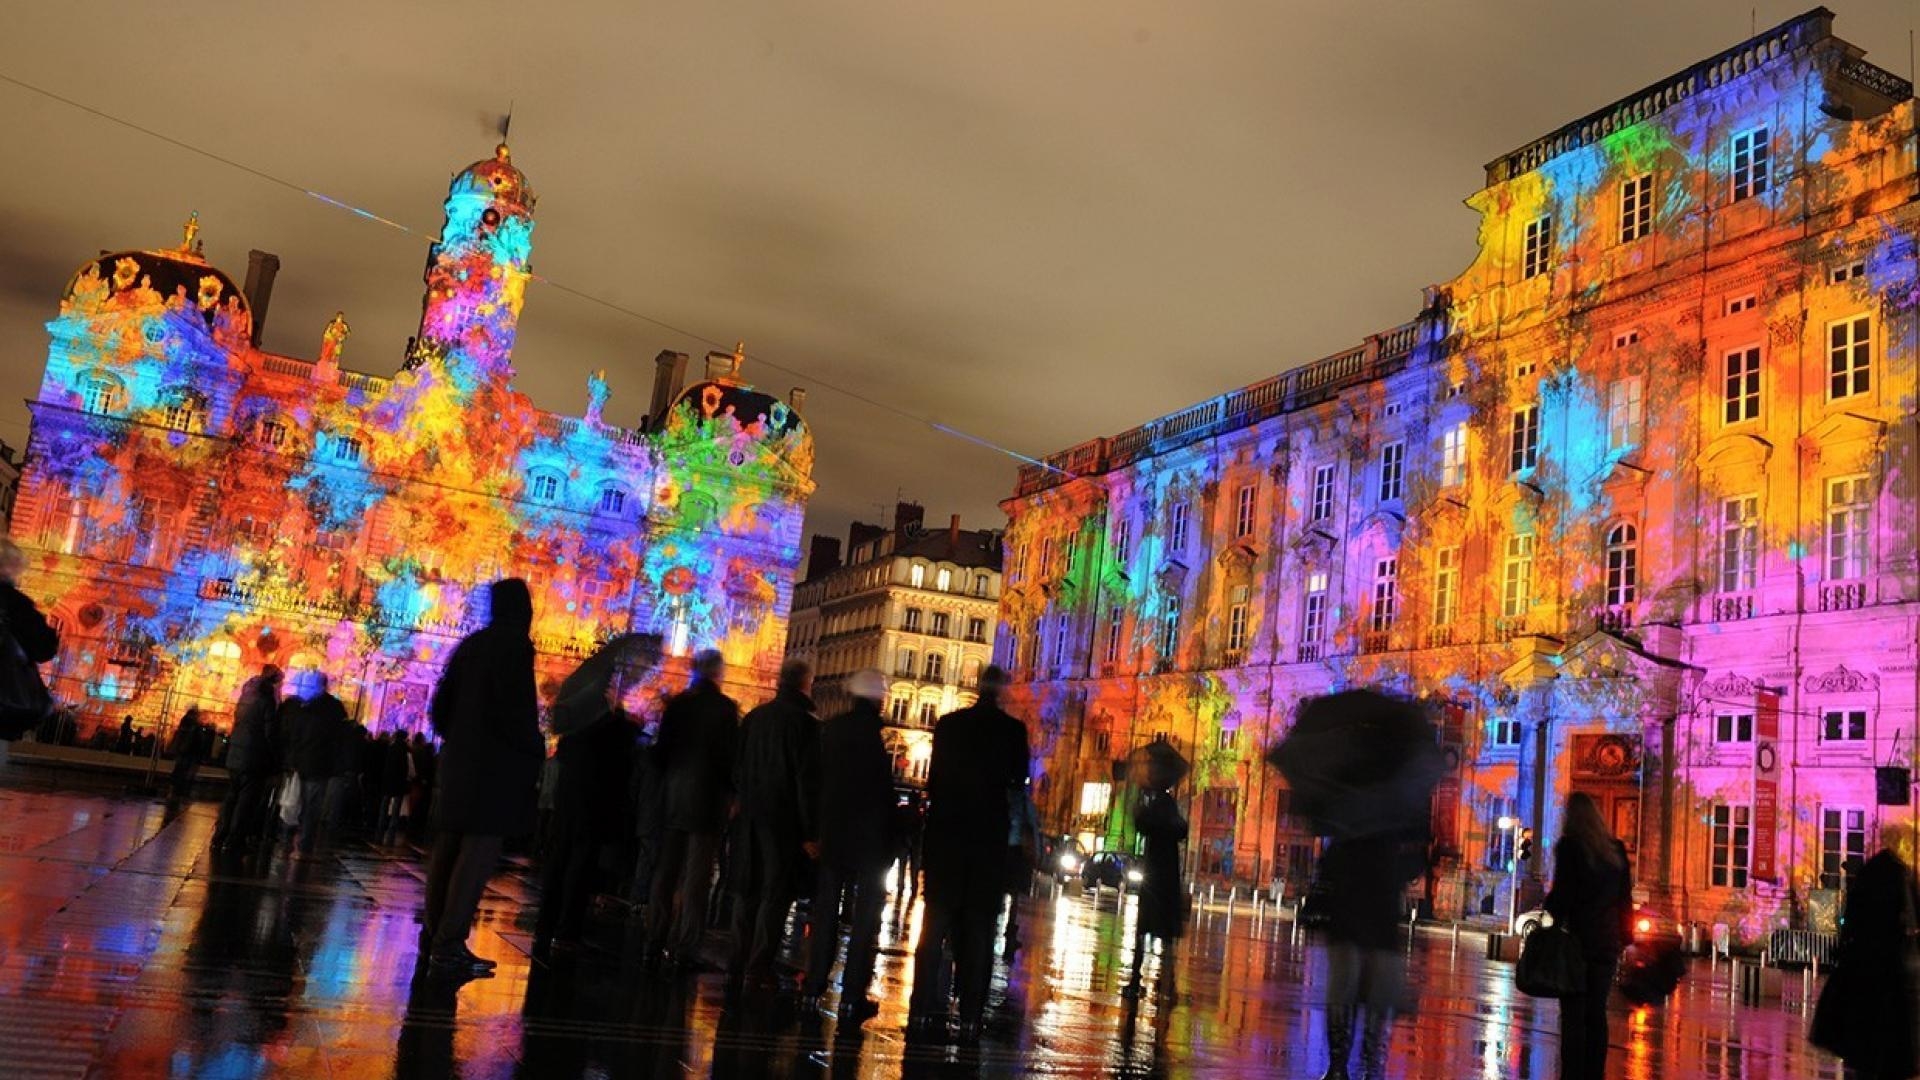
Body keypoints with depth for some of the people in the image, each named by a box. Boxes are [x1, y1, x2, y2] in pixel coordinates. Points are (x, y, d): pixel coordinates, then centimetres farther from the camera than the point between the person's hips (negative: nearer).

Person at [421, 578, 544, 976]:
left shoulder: (470, 644, 11)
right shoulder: (515, 645, -11)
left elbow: (440, 704, 14)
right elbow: (513, 708, -19)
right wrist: (536, 750, -5)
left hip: (459, 760, 8)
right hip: (496, 765, -8)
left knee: (448, 847, 14)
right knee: (479, 853, -7)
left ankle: (434, 932, 22)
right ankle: (449, 944, -9)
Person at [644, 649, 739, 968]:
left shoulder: (678, 703, 3)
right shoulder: (725, 707, -10)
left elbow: (661, 749, 6)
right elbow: (729, 754, -11)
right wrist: (732, 789, 3)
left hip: (674, 796, 4)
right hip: (708, 798, -4)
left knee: (666, 871, 12)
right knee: (697, 876, 0)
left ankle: (656, 940, 14)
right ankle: (684, 947, -1)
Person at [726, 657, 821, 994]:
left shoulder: (754, 717, 7)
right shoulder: (804, 722, -11)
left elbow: (737, 769, 12)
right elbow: (808, 781, -13)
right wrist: (810, 832, -11)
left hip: (750, 815, 6)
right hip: (784, 819, -5)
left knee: (747, 891, 12)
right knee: (775, 894, -1)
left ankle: (737, 968, 14)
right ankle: (758, 969, -4)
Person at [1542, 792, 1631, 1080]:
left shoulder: (1569, 846, -8)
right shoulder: (1616, 849, 9)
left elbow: (1562, 892, -12)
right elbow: (1625, 897, 11)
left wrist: (1553, 920, 1)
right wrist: (1624, 936, 16)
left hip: (1578, 938, -5)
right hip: (1608, 940, 5)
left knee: (1574, 1015, -4)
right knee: (1597, 1013, 11)